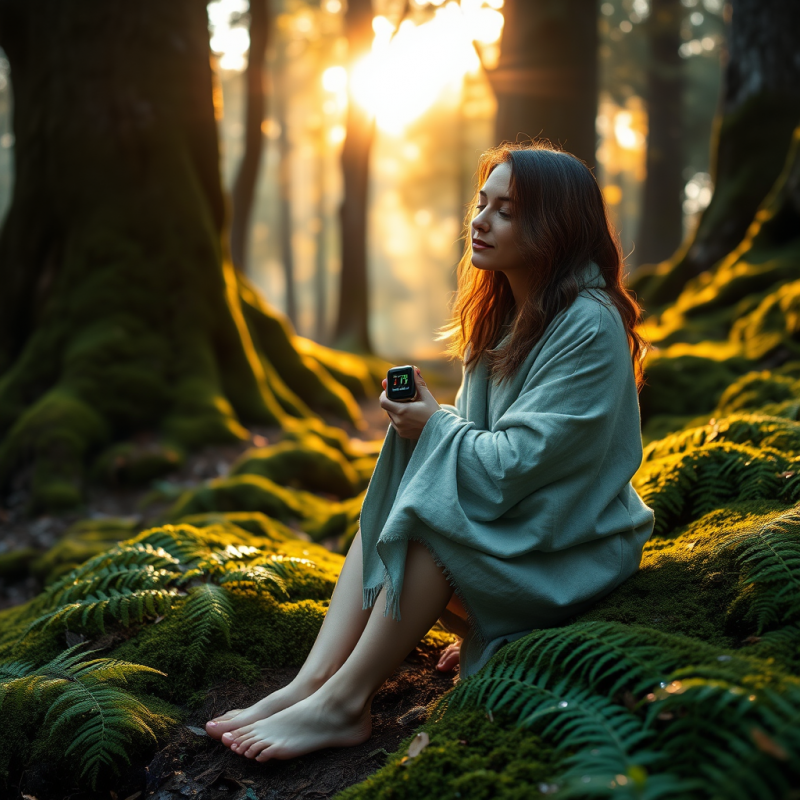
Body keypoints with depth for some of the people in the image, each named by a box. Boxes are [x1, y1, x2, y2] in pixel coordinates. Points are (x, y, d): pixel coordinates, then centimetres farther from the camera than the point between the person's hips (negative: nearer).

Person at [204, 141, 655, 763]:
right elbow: (480, 433, 10)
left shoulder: (589, 328, -21)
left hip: (573, 549, -8)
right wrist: (427, 420, -10)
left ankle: (344, 702, -23)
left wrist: (438, 428, -15)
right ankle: (311, 682, -23)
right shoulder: (501, 311, 8)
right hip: (505, 516, 8)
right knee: (388, 504, -13)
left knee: (431, 513, -27)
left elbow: (523, 461, -25)